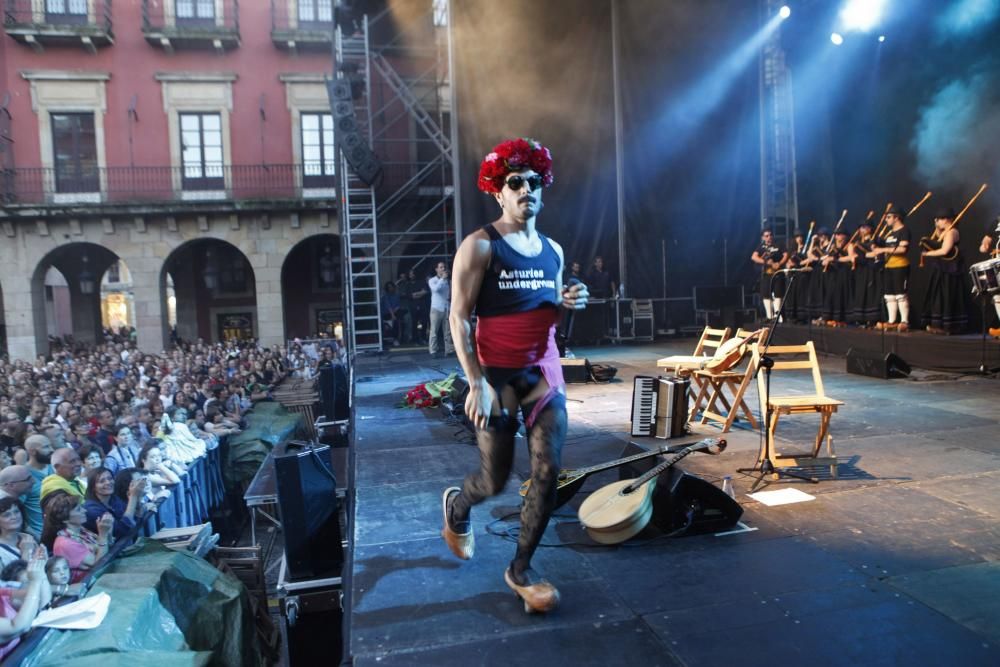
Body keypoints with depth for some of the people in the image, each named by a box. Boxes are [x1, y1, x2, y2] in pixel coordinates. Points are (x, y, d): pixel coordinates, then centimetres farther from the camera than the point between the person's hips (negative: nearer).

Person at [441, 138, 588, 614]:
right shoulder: (480, 245, -8)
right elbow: (459, 318, -12)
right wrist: (476, 383, -18)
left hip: (545, 373, 5)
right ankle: (456, 505, 42)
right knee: (495, 480, 6)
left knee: (548, 474, 0)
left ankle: (521, 570, 18)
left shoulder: (553, 250, 11)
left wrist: (567, 304, -3)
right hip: (497, 376, -5)